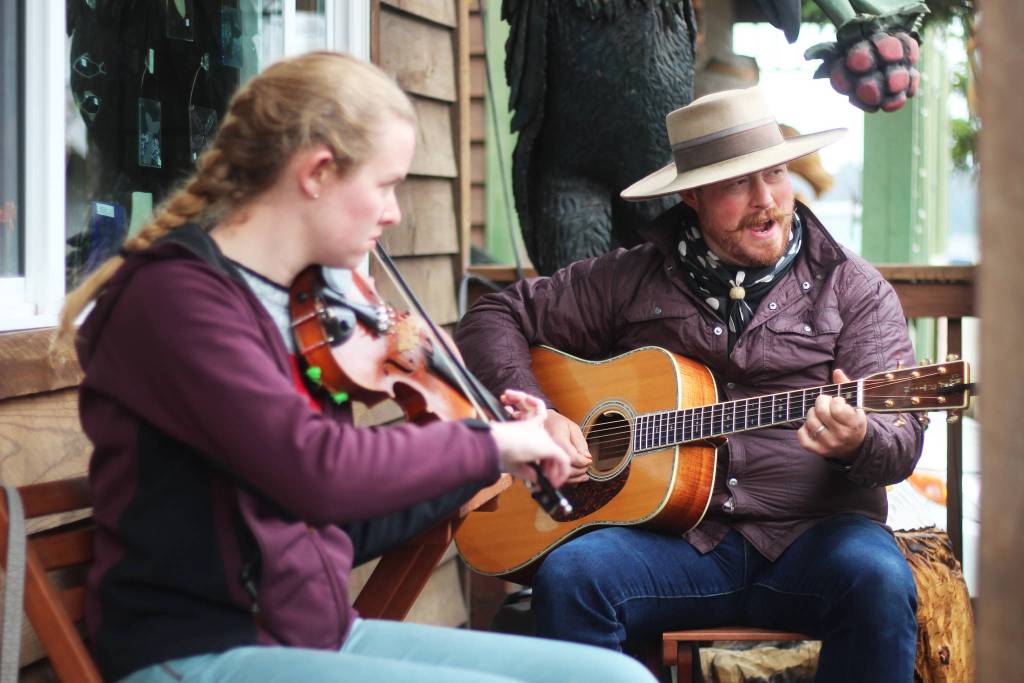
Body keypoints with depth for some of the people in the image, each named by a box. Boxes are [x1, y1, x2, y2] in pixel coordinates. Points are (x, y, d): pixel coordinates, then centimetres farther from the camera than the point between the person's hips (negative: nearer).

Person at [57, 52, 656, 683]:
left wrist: (486, 466, 13)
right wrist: (485, 442, -15)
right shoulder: (174, 294, -14)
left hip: (324, 632, 9)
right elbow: (316, 470, -29)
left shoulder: (300, 306, 12)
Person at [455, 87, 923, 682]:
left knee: (876, 579, -34)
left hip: (811, 534, -1)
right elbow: (496, 317, 16)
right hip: (676, 537, 1)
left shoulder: (853, 289, 7)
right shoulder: (631, 280, 11)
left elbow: (902, 438, -1)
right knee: (567, 575, -29)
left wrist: (857, 440, -26)